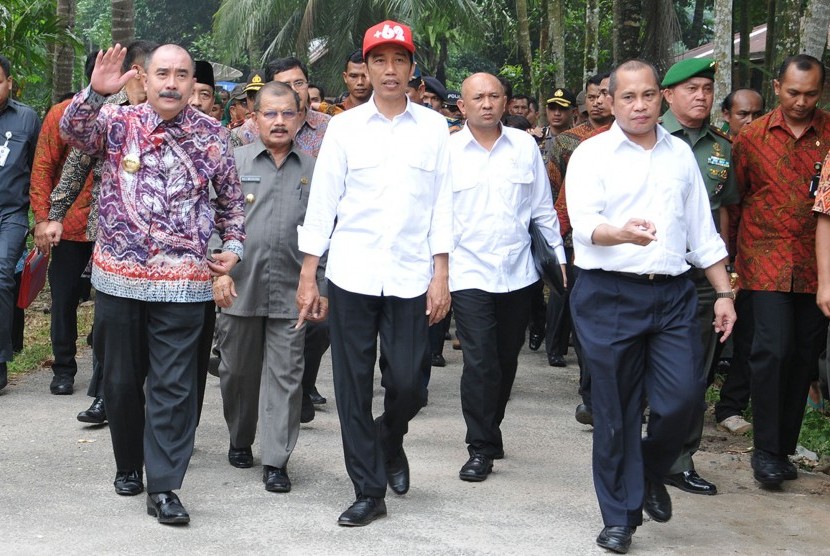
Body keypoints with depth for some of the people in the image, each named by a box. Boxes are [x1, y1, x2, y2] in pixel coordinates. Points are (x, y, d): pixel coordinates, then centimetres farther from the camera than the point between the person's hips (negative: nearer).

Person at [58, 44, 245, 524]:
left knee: (174, 386, -3)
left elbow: (231, 197, 16)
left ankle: (164, 488, 1)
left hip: (182, 280, -1)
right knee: (121, 379, 12)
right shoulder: (118, 121, 3)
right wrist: (96, 92, -32)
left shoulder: (213, 134, 4)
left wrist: (234, 244, 7)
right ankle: (129, 464, 32)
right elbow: (73, 130, -15)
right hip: (119, 275, 1)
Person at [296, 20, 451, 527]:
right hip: (351, 275, 0)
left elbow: (442, 204, 5)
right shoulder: (344, 127, 3)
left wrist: (441, 275, 0)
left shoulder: (434, 128, 5)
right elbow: (323, 201, 4)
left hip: (411, 276, 0)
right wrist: (308, 276, 1)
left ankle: (390, 440, 33)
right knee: (353, 388, 2)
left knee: (408, 385, 0)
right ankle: (369, 491, 13)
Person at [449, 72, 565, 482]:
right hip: (469, 274, -3)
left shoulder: (525, 146, 5)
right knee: (480, 363, -8)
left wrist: (558, 257, 9)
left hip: (518, 272, 3)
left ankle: (489, 430, 30)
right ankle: (481, 448, 1)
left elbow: (543, 209, 10)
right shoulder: (447, 151, -1)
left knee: (506, 360, 12)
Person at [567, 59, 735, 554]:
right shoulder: (592, 155, 0)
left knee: (683, 399, -6)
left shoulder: (681, 154, 13)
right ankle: (621, 516, 16)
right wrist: (622, 233, -37)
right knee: (617, 411, 2)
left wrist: (725, 292, 13)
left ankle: (651, 473, 24)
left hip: (672, 294, 3)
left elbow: (703, 230, 17)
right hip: (610, 295, -3)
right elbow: (584, 222, -16)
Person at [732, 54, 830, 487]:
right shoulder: (752, 137, 3)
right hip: (765, 263, -2)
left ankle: (783, 447, 18)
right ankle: (766, 450, -1)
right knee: (773, 349, -11)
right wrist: (729, 261, 7)